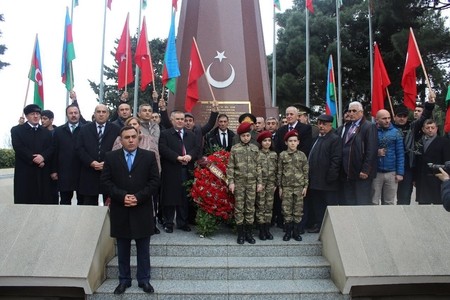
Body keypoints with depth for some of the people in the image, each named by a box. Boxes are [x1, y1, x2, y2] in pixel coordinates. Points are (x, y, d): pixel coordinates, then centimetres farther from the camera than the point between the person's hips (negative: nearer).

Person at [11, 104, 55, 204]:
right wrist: (34, 159, -14)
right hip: (25, 172, -3)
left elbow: (51, 148, 6)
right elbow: (18, 148, -6)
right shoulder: (17, 130, 8)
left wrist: (43, 157, -15)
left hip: (43, 172, 3)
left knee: (44, 200, -1)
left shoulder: (47, 132, 19)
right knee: (25, 200, -4)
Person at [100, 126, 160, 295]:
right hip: (120, 210, 1)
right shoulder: (111, 157, 3)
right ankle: (124, 280, 26)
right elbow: (105, 181, -3)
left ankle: (144, 280, 22)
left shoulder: (149, 156, 1)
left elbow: (154, 181, -4)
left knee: (143, 249, 10)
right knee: (122, 249, 12)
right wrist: (122, 196, -16)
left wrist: (138, 197, -15)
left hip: (142, 210, -1)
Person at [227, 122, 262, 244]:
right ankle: (240, 233, 11)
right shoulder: (235, 148, 0)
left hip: (252, 182, 2)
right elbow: (230, 167, -1)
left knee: (250, 207, 6)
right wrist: (231, 182, -7)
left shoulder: (255, 148, 6)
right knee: (239, 208, 2)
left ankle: (249, 233, 16)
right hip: (239, 182, -2)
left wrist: (260, 182, 3)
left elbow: (258, 166, 7)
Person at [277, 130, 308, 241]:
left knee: (298, 210, 5)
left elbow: (306, 172, 3)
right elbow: (279, 172, 2)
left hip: (299, 186, 1)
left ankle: (296, 232, 15)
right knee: (286, 210, 2)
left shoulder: (302, 155, 2)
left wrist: (305, 186, 0)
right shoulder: (282, 155, 0)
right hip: (286, 186, 0)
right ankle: (288, 232, 13)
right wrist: (280, 187, 1)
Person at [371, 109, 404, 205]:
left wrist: (400, 172, -4)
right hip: (375, 172, -1)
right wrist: (376, 152, -15)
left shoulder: (396, 132, 3)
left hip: (391, 173, 1)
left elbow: (400, 154, 2)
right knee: (373, 202, 4)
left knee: (389, 202, 11)